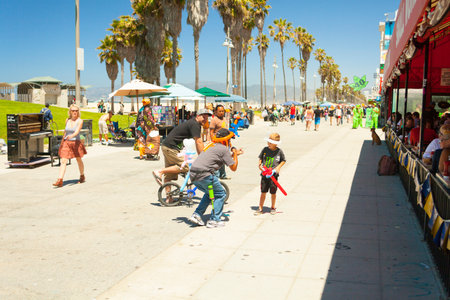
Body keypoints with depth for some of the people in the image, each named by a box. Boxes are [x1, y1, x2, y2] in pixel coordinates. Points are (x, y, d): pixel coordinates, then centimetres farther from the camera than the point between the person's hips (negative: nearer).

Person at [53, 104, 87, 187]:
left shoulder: (80, 121, -8)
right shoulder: (67, 120, 5)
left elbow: (77, 131, -23)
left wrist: (71, 136, -44)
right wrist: (62, 140, 28)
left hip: (76, 142, -2)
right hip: (66, 143, 3)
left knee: (79, 160, 14)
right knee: (63, 161, -9)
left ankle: (82, 176, 37)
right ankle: (59, 181, -14)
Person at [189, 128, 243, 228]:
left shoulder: (212, 146, 24)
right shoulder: (224, 149, -1)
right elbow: (233, 168, 3)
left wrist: (235, 154, 44)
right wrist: (235, 154, 17)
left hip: (193, 175, 8)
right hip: (204, 174, -8)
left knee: (210, 193, 27)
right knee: (220, 194, 9)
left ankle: (196, 215, 20)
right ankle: (214, 220, 5)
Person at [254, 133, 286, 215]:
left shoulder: (279, 151, -5)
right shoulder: (265, 149, -1)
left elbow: (283, 161, 8)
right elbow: (260, 158, 13)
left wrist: (278, 167, -7)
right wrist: (259, 164, -5)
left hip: (274, 175, -1)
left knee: (273, 192, 10)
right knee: (263, 192, 5)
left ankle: (273, 208, 29)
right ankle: (260, 209, 14)